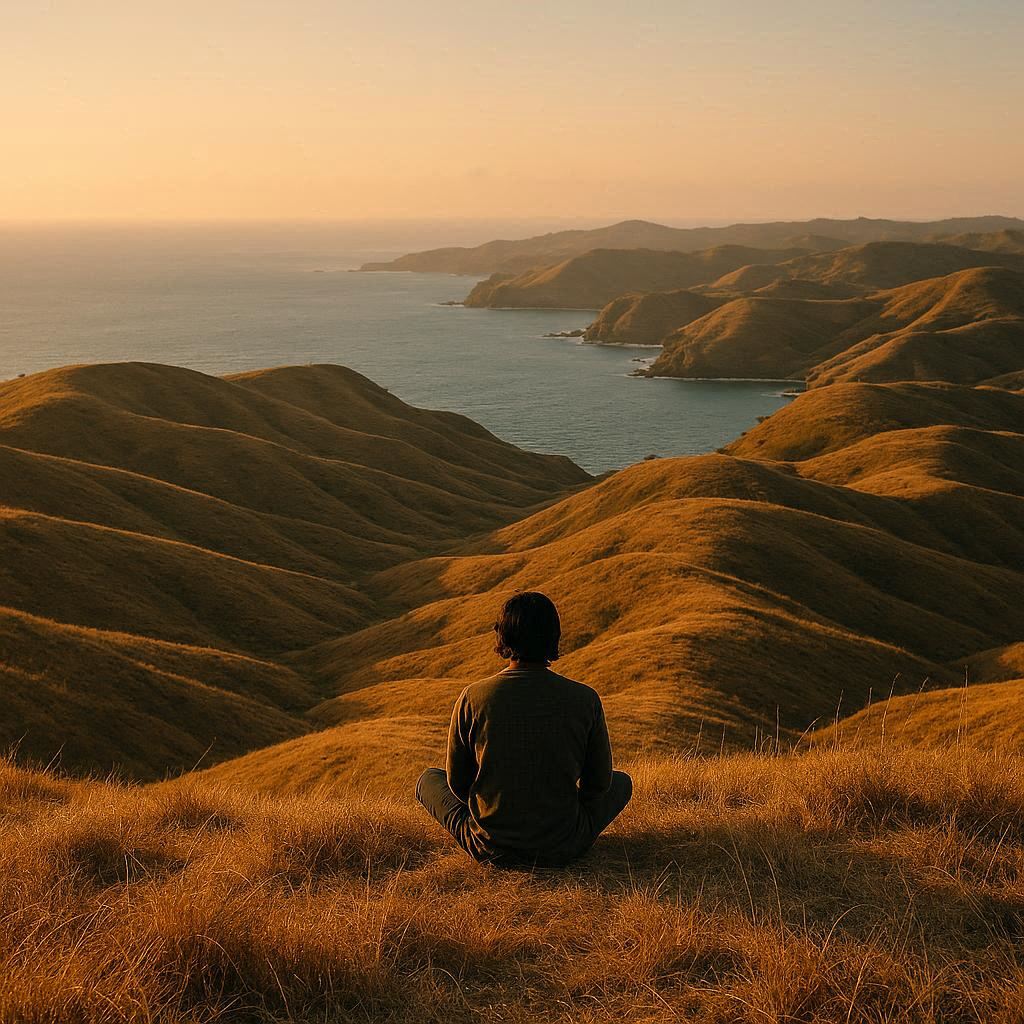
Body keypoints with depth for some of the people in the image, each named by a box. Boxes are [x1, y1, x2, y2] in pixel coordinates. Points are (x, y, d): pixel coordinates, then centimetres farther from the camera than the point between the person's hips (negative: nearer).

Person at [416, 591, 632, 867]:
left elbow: (458, 783, 0)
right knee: (621, 782, 28)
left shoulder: (472, 699, -12)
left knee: (429, 779, 27)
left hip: (492, 849, 0)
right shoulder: (585, 699, -11)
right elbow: (599, 781, 1)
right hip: (562, 849, 0)